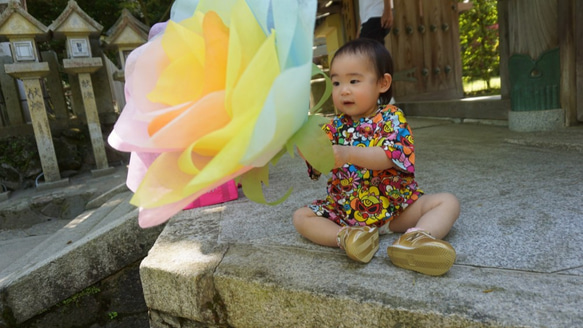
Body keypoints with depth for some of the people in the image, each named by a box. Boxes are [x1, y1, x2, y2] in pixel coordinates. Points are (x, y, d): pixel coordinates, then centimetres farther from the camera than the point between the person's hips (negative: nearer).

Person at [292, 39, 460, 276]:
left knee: (448, 202, -16)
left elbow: (392, 156, -27)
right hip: (345, 210, 3)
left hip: (396, 206, -2)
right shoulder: (335, 126, 2)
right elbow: (316, 169, -4)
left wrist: (348, 154, -42)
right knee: (301, 216, -10)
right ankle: (344, 236, -32)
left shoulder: (392, 118, -8)